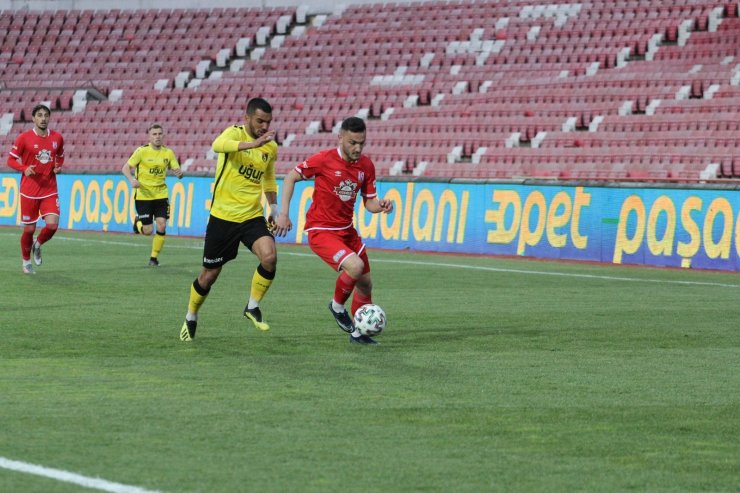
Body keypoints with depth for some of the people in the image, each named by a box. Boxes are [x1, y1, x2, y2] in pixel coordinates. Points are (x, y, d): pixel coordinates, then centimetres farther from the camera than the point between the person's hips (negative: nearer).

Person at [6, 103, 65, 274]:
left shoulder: (57, 137, 3)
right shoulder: (24, 138, -6)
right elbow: (11, 159, -1)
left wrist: (58, 166, -2)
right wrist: (24, 169, -19)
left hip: (50, 190, 2)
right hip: (29, 191, -2)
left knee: (52, 224, -14)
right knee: (29, 228, 3)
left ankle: (38, 245, 19)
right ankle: (26, 260, 27)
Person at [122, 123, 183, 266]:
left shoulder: (168, 153, 1)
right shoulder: (142, 151, -9)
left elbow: (177, 171, 2)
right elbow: (125, 168, -8)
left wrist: (179, 173, -22)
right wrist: (132, 180, -27)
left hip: (161, 194, 3)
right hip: (143, 194, -3)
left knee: (161, 226, -10)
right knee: (148, 231, -3)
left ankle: (154, 257, 8)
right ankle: (138, 222, 34)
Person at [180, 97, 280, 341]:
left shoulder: (271, 147, 5)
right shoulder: (235, 133, -12)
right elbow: (218, 145, -38)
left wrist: (274, 208, 16)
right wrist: (254, 144, -48)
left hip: (253, 216, 4)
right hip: (223, 217, -3)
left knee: (269, 257, -23)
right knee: (209, 275, 7)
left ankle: (252, 307, -2)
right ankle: (191, 318, 33)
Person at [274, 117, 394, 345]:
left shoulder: (366, 166, -1)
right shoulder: (324, 159, -16)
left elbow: (369, 202, 7)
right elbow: (291, 177, -5)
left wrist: (381, 206, -17)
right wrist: (283, 213, -9)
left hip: (347, 230, 6)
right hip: (321, 230, -6)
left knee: (365, 283, 10)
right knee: (355, 266, -27)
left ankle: (358, 332, 32)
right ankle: (338, 305, 2)